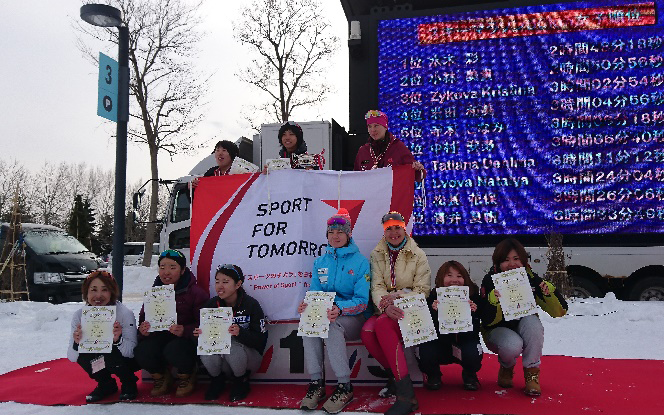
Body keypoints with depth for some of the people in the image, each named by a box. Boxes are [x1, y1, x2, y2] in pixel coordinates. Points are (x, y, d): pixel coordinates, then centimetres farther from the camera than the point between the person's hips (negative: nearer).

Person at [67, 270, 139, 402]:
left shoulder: (125, 313, -25)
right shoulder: (79, 315, -15)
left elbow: (131, 352, -26)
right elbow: (72, 357, -15)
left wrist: (118, 340, -46)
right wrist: (76, 344, -37)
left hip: (125, 361, -4)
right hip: (98, 361, 4)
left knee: (110, 354, -33)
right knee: (82, 353, -25)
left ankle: (129, 383, -2)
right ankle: (106, 385, 2)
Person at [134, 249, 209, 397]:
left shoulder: (195, 293, -9)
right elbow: (143, 317, 10)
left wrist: (185, 330, -32)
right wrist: (143, 329, -15)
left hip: (186, 338, -4)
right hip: (160, 336, 4)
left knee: (174, 351, -37)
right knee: (141, 352, -27)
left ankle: (187, 377, 2)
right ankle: (161, 377, 9)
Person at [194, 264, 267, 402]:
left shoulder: (251, 304, -15)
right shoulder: (211, 304, -5)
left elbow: (261, 340, -19)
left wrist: (240, 333, -37)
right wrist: (199, 333, -24)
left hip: (250, 357, -3)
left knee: (231, 345, -33)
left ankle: (242, 380, -2)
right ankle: (217, 379, 6)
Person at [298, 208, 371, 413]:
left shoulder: (360, 262, -4)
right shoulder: (320, 262, 11)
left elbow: (362, 300, -12)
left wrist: (340, 309, -32)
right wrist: (307, 304, -19)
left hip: (354, 317, -4)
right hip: (325, 313, 4)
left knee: (331, 326, -35)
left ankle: (345, 387, -24)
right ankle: (316, 383, -22)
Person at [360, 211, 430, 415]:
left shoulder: (418, 255, 2)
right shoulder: (377, 255, 9)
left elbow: (422, 290, -4)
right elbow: (377, 287, -3)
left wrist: (397, 298, -22)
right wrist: (385, 306, -25)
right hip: (386, 310, 3)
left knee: (382, 324, -35)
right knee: (367, 331, -30)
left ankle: (406, 395, -34)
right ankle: (395, 374, -6)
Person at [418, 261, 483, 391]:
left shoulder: (472, 298, -12)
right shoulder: (433, 298, -14)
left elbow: (474, 332, -17)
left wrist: (472, 313, -34)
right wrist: (434, 312, -38)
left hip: (464, 342, 0)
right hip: (440, 344, 0)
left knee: (473, 354, -32)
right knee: (426, 352, -30)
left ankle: (469, 375, 8)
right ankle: (433, 375, 9)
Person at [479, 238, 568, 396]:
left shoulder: (531, 278, -12)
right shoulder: (490, 281, -17)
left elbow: (559, 311, -12)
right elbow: (488, 321, -21)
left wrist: (549, 292, -31)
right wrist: (493, 302, -41)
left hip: (526, 331, 2)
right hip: (498, 331, -2)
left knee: (531, 320, -31)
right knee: (513, 345, -35)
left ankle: (532, 374, -16)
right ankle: (506, 368, 4)